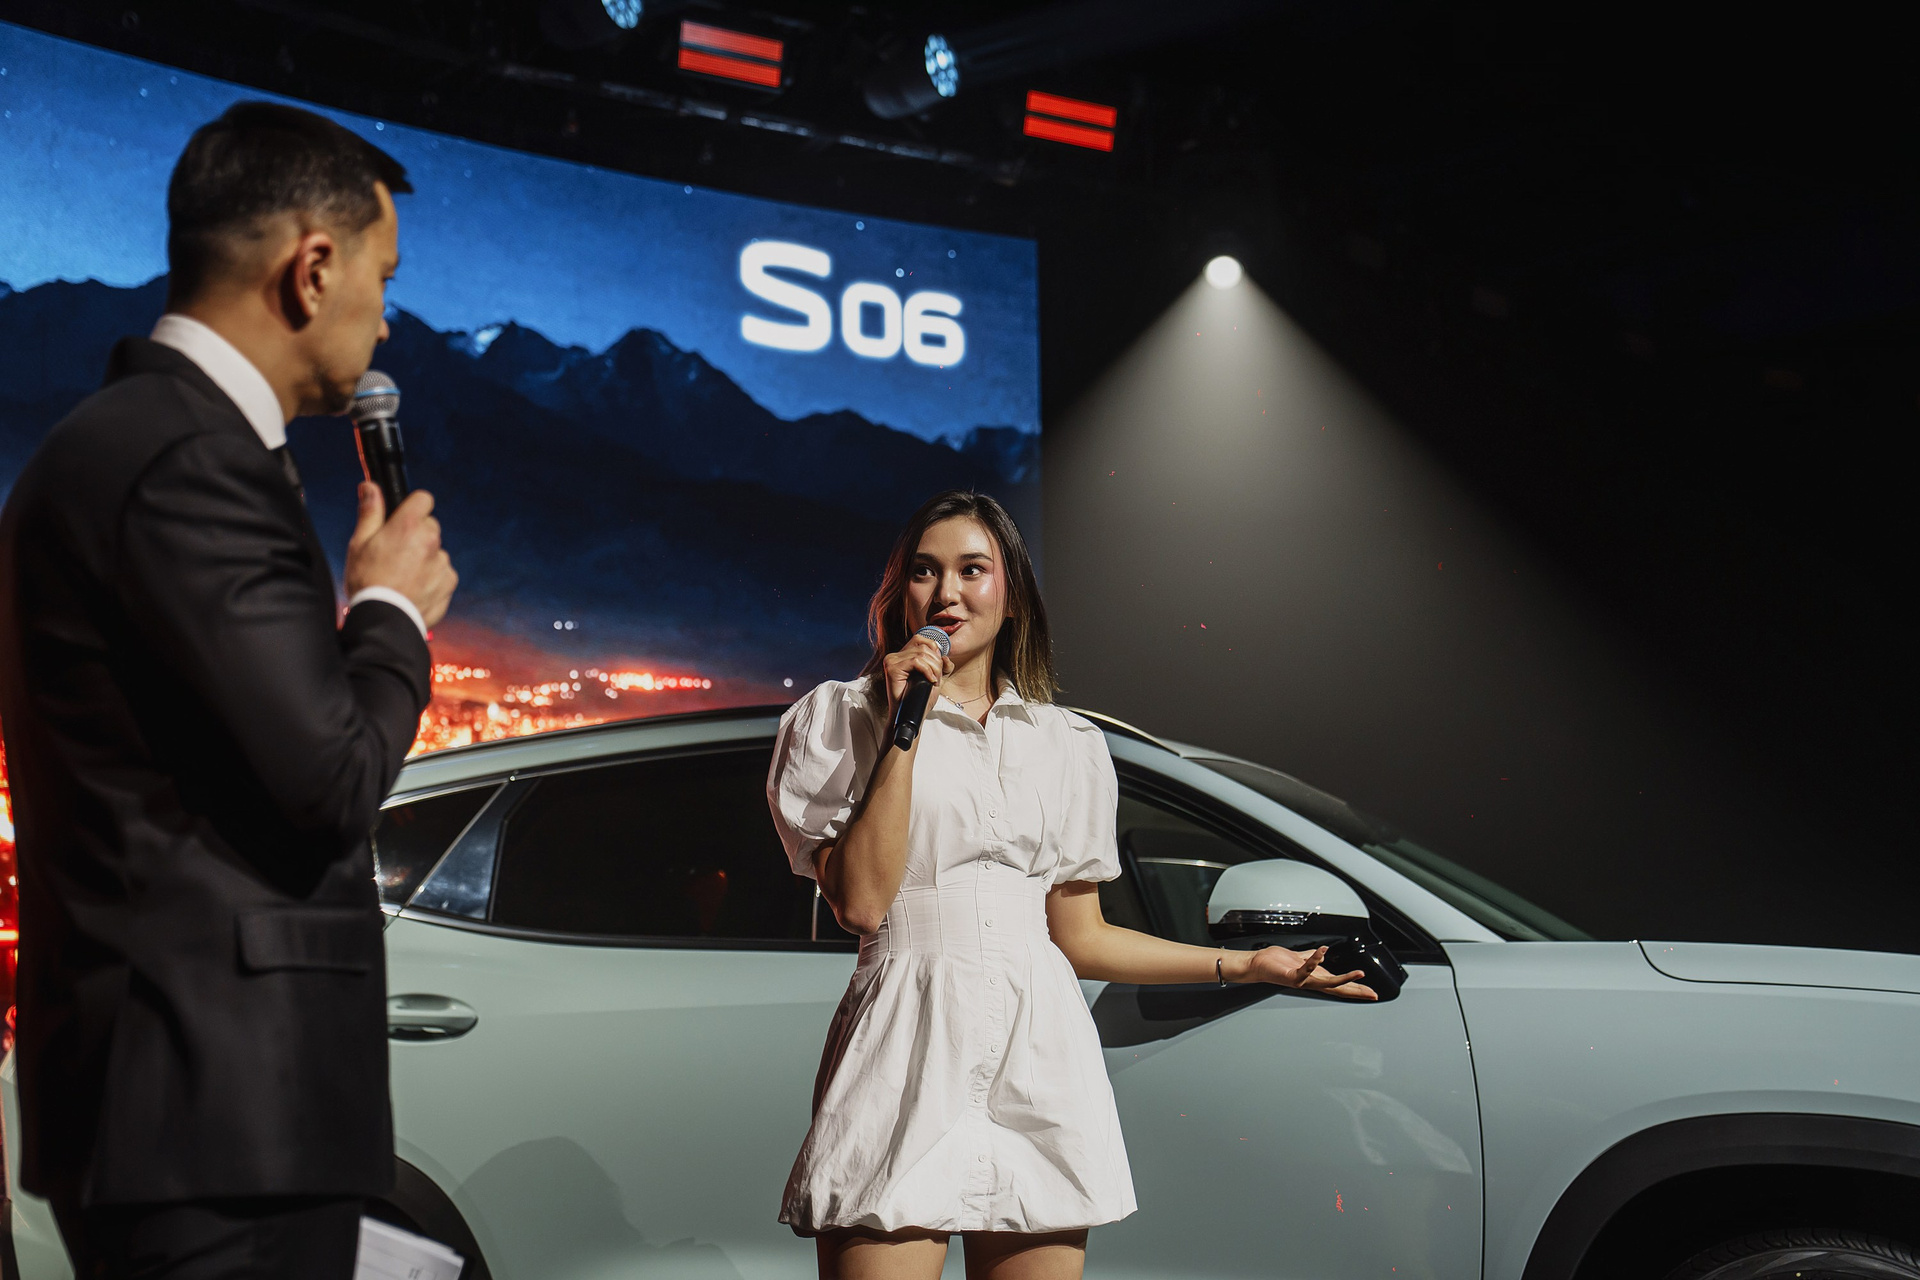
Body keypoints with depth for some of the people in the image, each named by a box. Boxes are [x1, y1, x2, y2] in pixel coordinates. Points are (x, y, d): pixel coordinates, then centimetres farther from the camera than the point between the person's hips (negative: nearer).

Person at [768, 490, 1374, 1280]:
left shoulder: (1066, 744, 15)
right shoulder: (837, 719, 5)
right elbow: (860, 901, -9)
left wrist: (1247, 965, 14)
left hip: (1040, 1058, 4)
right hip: (906, 1055, -3)